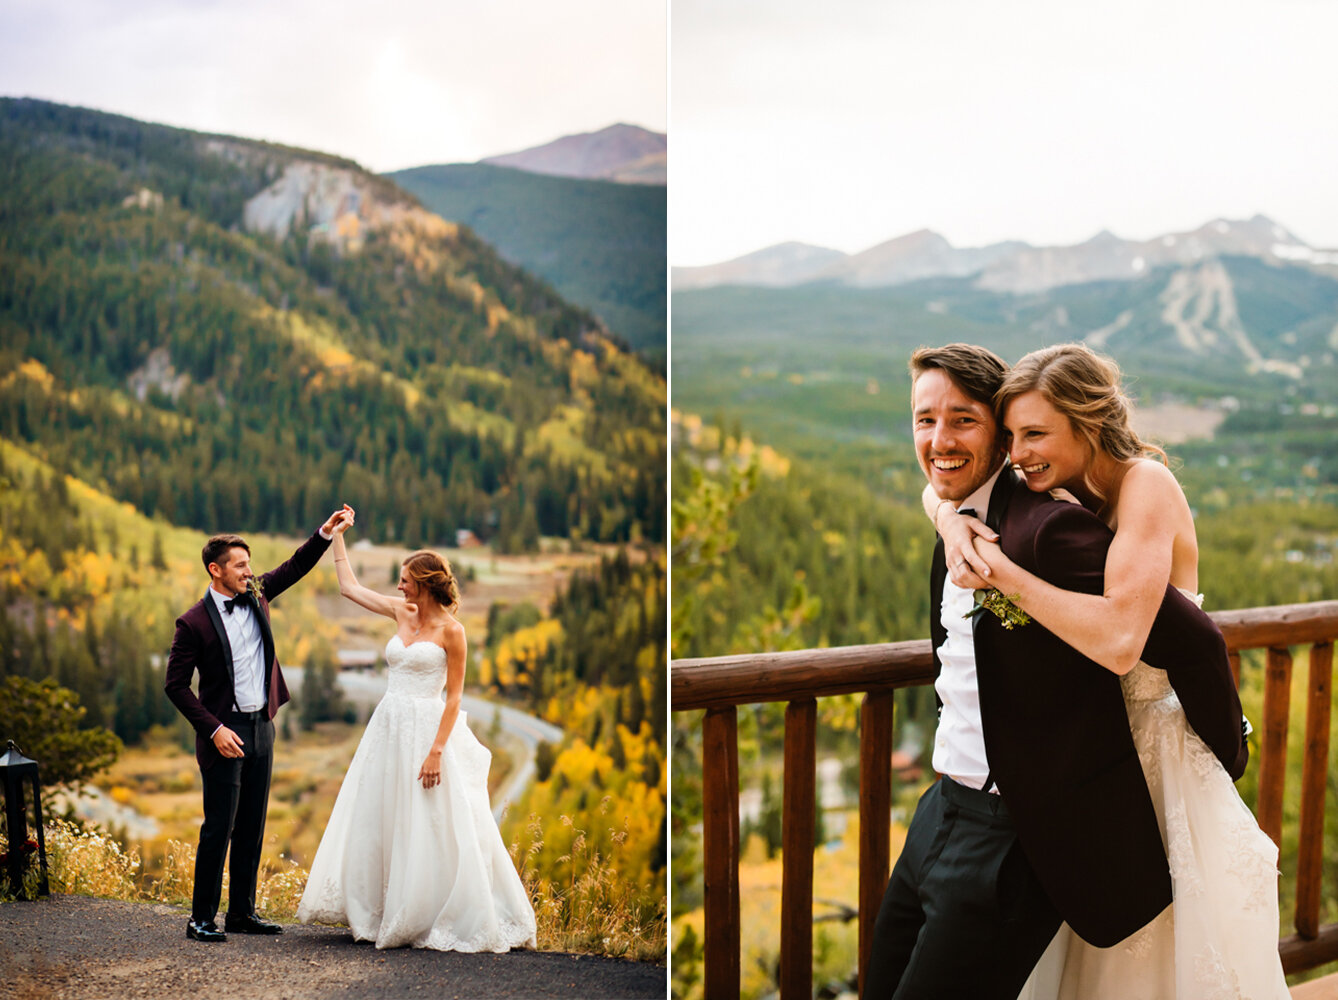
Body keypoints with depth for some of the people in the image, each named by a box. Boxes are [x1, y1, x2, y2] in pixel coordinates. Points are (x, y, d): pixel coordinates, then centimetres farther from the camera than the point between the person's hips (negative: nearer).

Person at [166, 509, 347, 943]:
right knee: (219, 827, -4)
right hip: (225, 732, -6)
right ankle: (201, 918, 6)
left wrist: (326, 533, 2)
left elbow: (296, 566, 17)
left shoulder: (255, 594, 6)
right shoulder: (195, 622, -11)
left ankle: (242, 912, 20)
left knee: (252, 825, 11)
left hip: (262, 726, 7)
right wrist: (214, 729, -16)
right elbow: (175, 684, -10)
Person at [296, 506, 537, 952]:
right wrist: (337, 535, 20)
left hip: (428, 729, -7)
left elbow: (454, 696, -10)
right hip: (389, 727, 7)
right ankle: (384, 914, 19)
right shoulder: (401, 612, 9)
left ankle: (445, 920, 7)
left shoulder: (450, 629, -8)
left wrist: (436, 751, -18)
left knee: (433, 830, -4)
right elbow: (349, 587, 19)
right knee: (377, 824, 8)